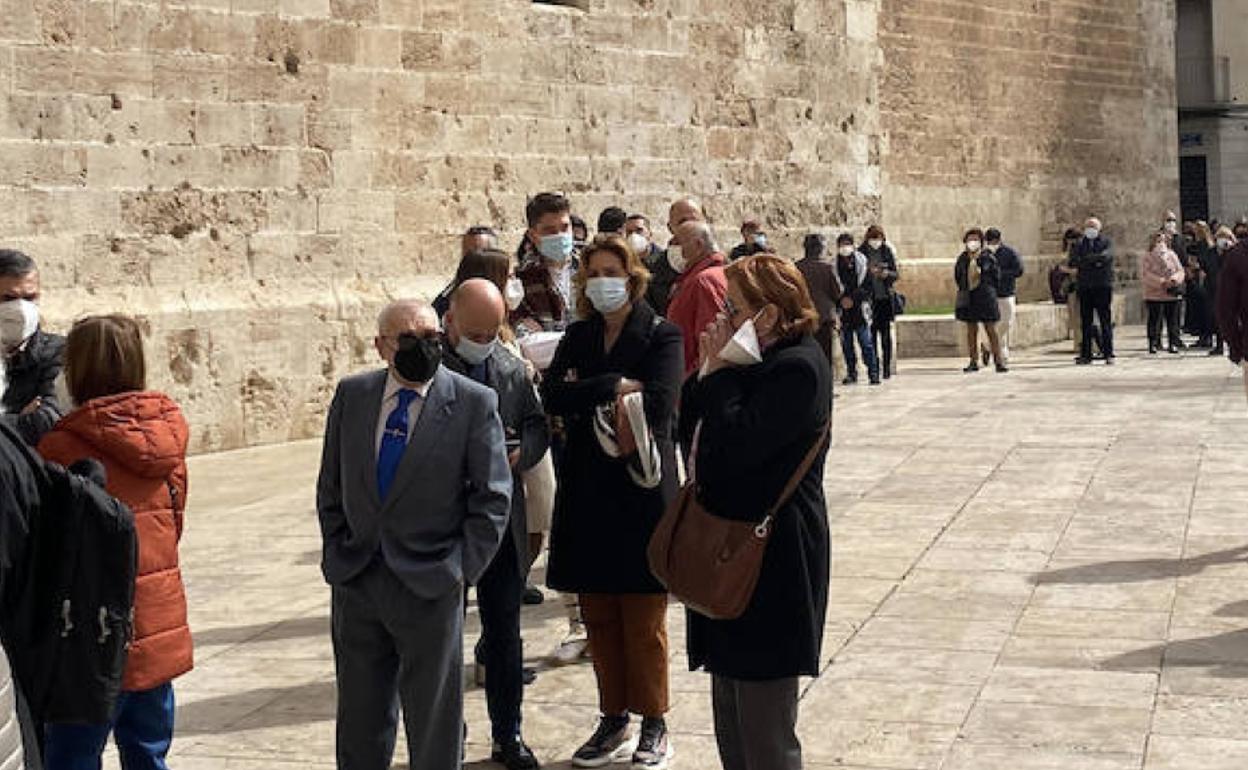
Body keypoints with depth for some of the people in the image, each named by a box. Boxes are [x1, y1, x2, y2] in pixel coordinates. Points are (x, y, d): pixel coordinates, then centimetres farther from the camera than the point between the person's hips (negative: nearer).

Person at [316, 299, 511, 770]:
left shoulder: (474, 403, -7)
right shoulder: (351, 396, 4)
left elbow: (492, 498, -4)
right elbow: (330, 487, 12)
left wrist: (463, 569, -9)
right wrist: (337, 555, 6)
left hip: (429, 588, -3)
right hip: (355, 584, 3)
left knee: (434, 722, 8)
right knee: (360, 718, 15)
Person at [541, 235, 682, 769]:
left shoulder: (661, 336, -2)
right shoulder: (578, 337, 12)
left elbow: (658, 405, -17)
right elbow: (552, 396, -4)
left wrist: (586, 399, -9)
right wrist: (615, 387, -15)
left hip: (641, 490, -5)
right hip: (588, 493, 5)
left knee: (644, 620, 1)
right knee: (598, 616, 10)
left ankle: (654, 725, 15)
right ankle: (613, 720, 22)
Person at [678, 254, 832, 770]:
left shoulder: (797, 368, -17)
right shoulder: (751, 363, 11)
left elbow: (736, 446, -26)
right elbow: (688, 428, 10)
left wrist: (721, 372, -16)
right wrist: (710, 370, -3)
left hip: (772, 560, -10)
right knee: (731, 716, 20)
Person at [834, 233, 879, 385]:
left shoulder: (862, 263, 0)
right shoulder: (835, 266, 3)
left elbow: (870, 288, -1)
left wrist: (853, 298, -9)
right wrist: (841, 299, -8)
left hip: (860, 309, -2)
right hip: (843, 311, 2)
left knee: (866, 343, -5)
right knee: (846, 344, 7)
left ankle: (873, 373, -1)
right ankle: (851, 373, 17)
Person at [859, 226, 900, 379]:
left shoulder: (888, 251, 4)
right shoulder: (861, 252, 2)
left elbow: (897, 274, 6)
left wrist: (887, 273, -14)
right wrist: (869, 272, -15)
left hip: (886, 297, 1)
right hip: (869, 299, -1)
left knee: (886, 333, 2)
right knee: (871, 333, -3)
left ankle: (887, 367, 8)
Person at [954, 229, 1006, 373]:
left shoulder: (988, 258, -4)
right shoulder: (962, 259, 5)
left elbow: (996, 277, 3)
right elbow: (957, 276, 18)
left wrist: (987, 289, 1)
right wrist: (963, 289, 11)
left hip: (985, 297, -3)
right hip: (968, 298, 3)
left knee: (991, 330, -3)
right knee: (971, 330, 6)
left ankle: (999, 361, -1)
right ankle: (974, 362, 12)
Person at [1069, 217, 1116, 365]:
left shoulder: (1106, 242, 6)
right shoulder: (1080, 244, 14)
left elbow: (1105, 256, -15)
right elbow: (1073, 261, -2)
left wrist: (1085, 260, -10)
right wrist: (1095, 262, -11)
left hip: (1103, 286, -3)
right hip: (1084, 286, 3)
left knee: (1106, 321, -2)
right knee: (1085, 322, 4)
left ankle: (1108, 354, 1)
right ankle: (1085, 355, 7)